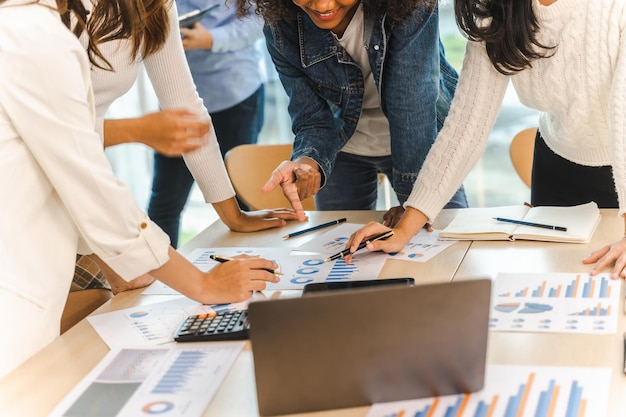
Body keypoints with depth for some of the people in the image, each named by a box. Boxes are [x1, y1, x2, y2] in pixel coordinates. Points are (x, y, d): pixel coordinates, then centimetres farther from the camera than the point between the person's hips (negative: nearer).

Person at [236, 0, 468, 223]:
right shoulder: (281, 28, -24)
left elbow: (413, 102, -33)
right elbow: (313, 120, -19)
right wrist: (307, 163, -41)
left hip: (421, 144, -1)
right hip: (344, 148, 2)